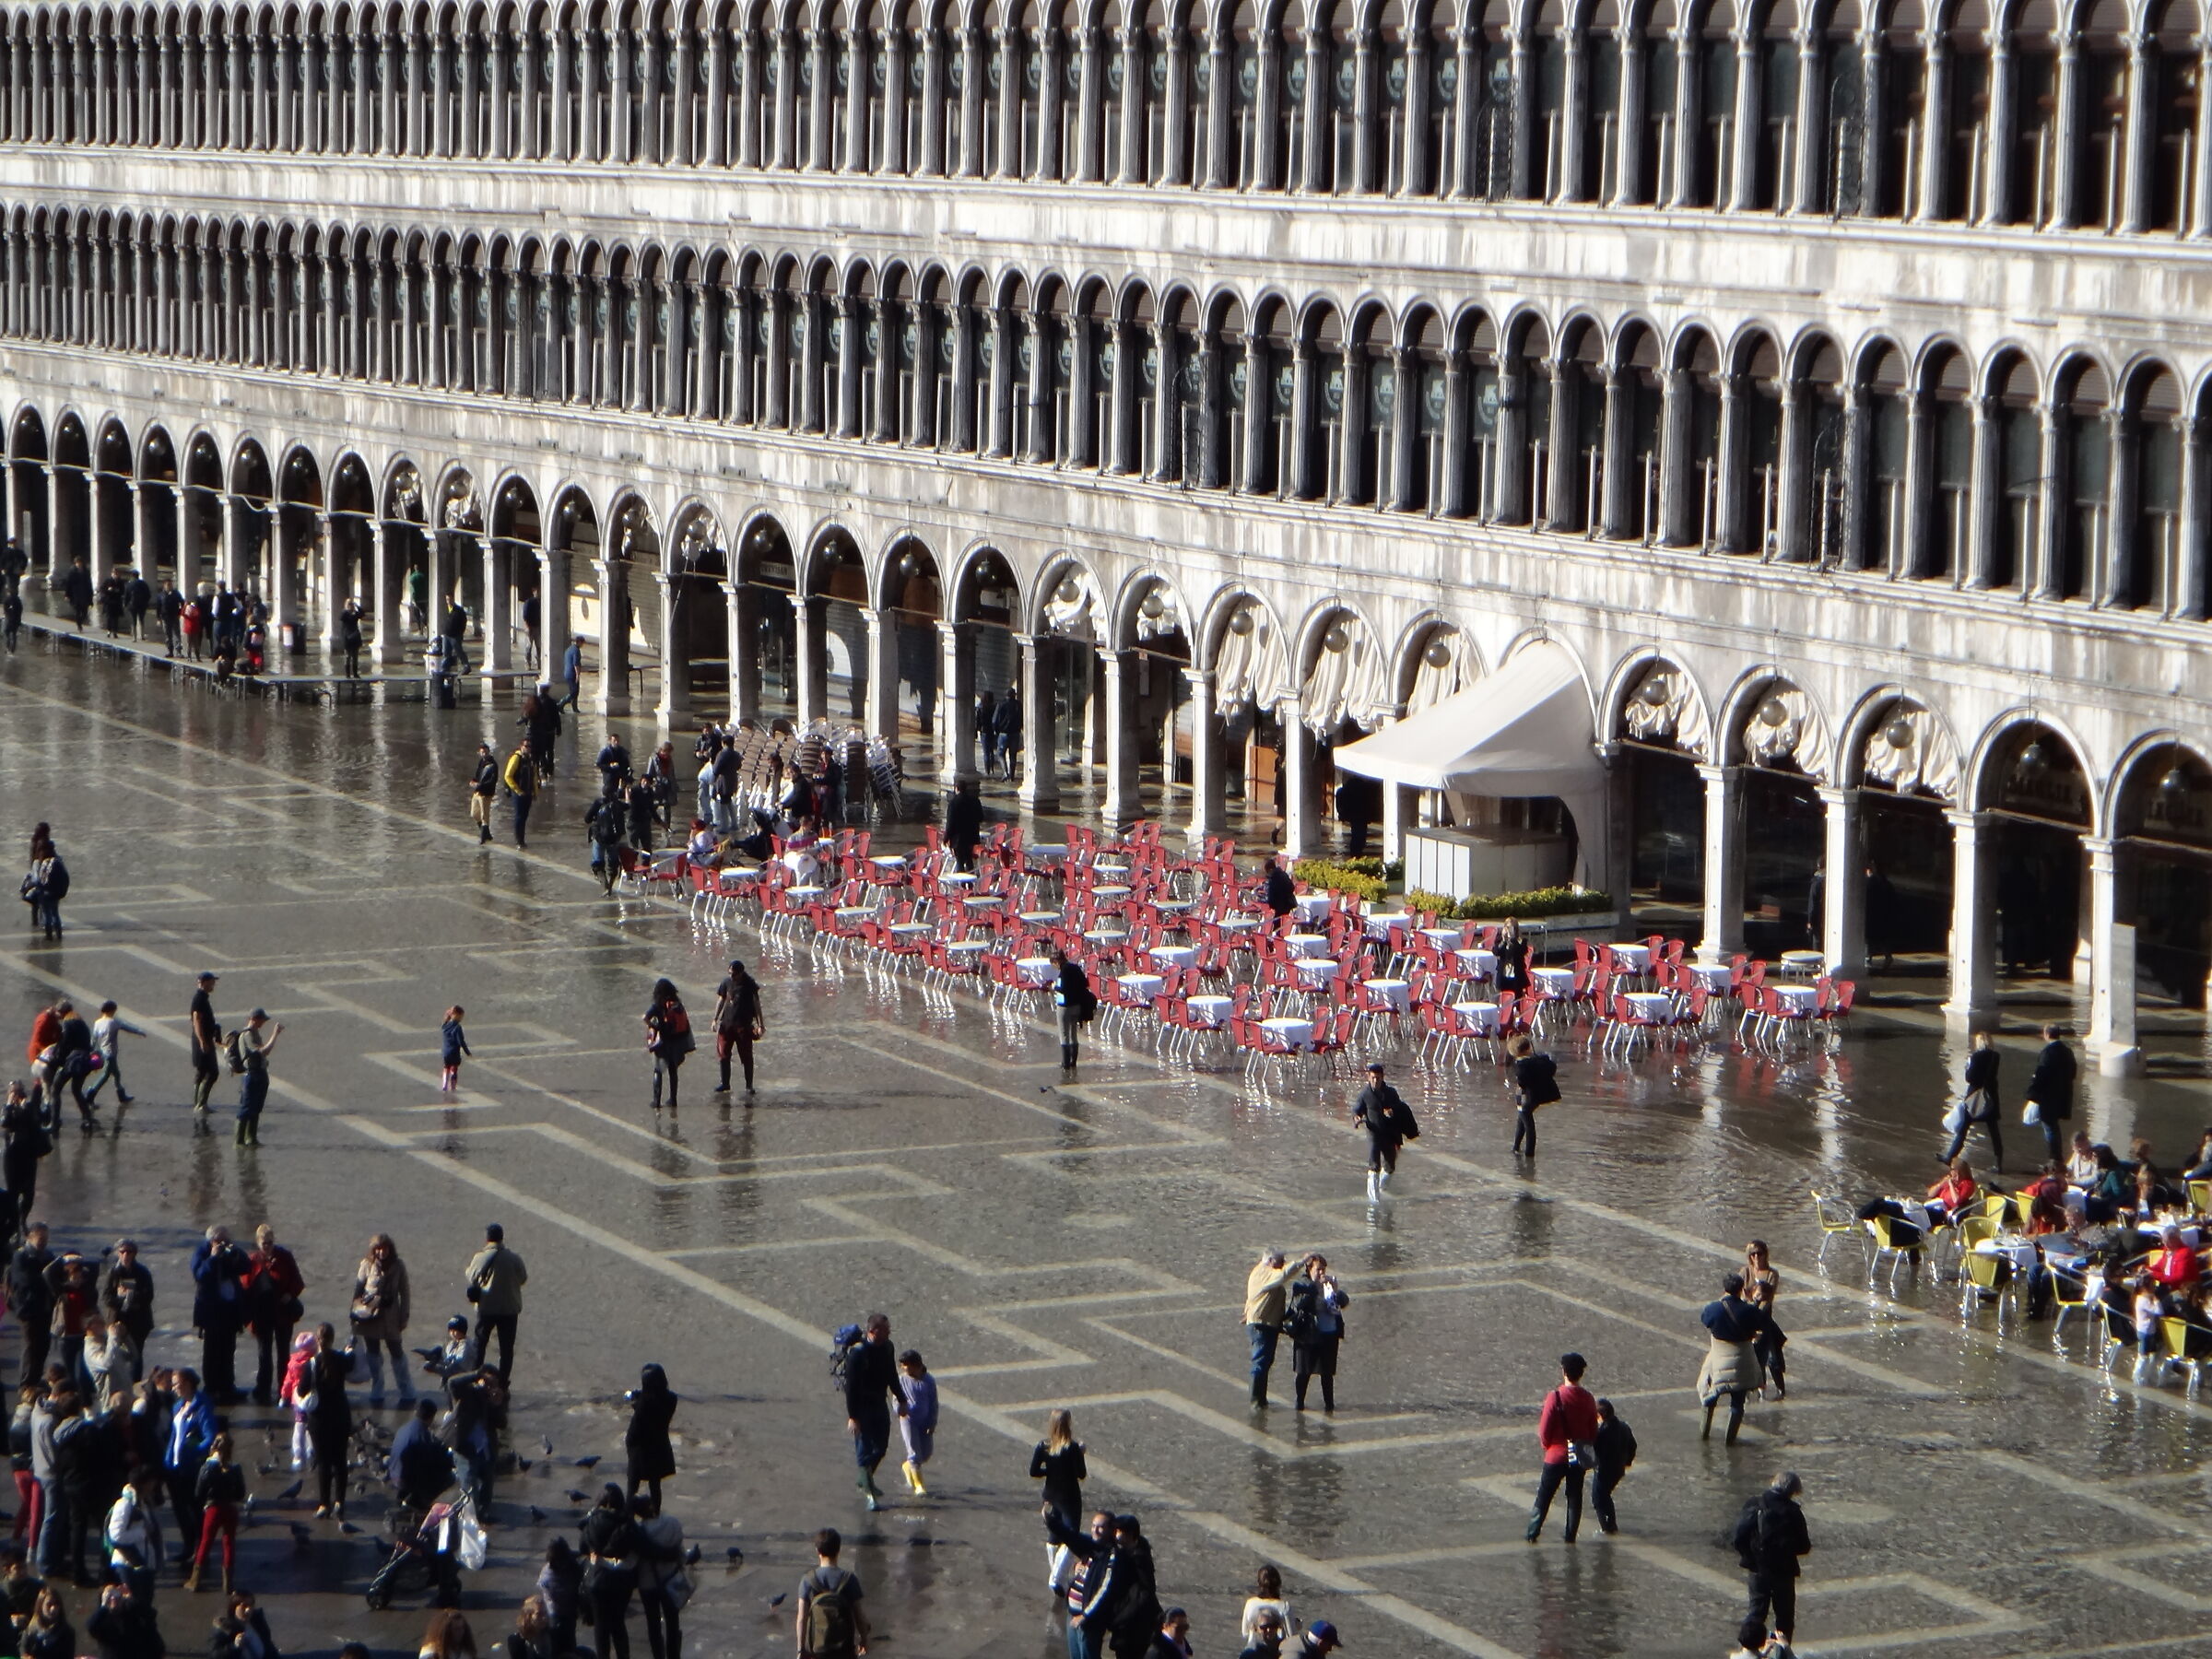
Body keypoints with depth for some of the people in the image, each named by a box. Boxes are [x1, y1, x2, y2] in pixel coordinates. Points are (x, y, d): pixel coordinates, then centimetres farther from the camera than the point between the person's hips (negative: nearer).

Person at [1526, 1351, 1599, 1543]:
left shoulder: (1555, 1397, -18)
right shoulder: (1588, 1399, -5)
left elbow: (1544, 1429, -13)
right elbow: (1593, 1430, 4)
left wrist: (1545, 1443, 7)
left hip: (1556, 1455, -3)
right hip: (1580, 1458, 3)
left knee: (1544, 1496, 8)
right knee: (1575, 1497, 12)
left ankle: (1533, 1533, 10)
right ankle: (1571, 1535, 12)